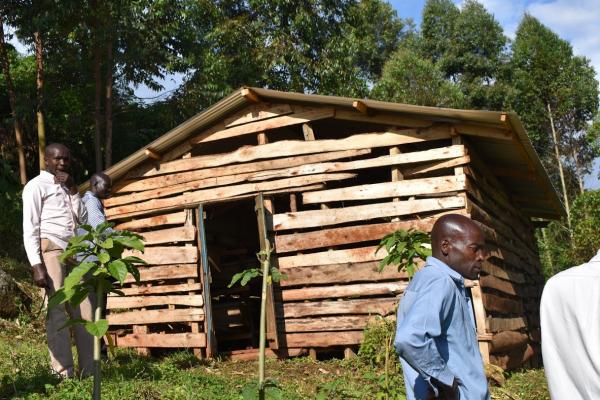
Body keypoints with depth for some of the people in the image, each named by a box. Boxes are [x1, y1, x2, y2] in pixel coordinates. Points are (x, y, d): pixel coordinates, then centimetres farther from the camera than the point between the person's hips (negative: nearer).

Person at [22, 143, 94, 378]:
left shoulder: (67, 187, 22)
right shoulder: (36, 185, 0)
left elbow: (82, 220, 13)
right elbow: (30, 229, -6)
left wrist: (72, 190, 4)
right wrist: (36, 266, -15)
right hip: (51, 251, -7)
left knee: (84, 312, 2)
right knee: (57, 312, -7)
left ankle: (89, 370, 6)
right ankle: (64, 374, -4)